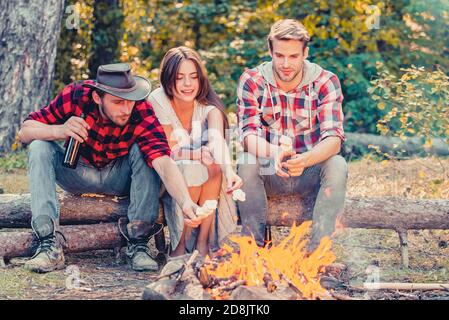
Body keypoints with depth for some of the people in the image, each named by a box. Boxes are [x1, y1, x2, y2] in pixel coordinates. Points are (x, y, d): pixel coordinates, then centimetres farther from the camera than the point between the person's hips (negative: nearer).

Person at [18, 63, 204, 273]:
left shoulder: (141, 112, -27)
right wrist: (59, 131, -41)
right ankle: (49, 244, -30)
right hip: (78, 174, 1)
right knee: (40, 147, -24)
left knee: (144, 151, -29)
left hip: (118, 177, -1)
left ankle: (138, 243, -24)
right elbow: (25, 132, -20)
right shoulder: (75, 95, -24)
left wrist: (185, 201, -57)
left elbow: (163, 162, -40)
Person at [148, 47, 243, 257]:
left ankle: (203, 242, -18)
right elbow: (170, 151, -17)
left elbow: (217, 140, -34)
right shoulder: (158, 101, -18)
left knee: (213, 166, -27)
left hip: (205, 174, 3)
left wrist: (229, 171, -52)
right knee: (191, 169, -31)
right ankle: (180, 245, -18)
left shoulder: (208, 106, -13)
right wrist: (203, 153, -31)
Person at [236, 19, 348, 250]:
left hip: (310, 174, 0)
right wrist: (275, 153, -42)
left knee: (337, 165, -30)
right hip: (269, 174, 0)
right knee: (246, 163, -31)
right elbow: (249, 135, -18)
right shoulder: (252, 81, -7)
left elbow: (333, 138, -19)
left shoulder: (325, 82, -9)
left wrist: (305, 160, -42)